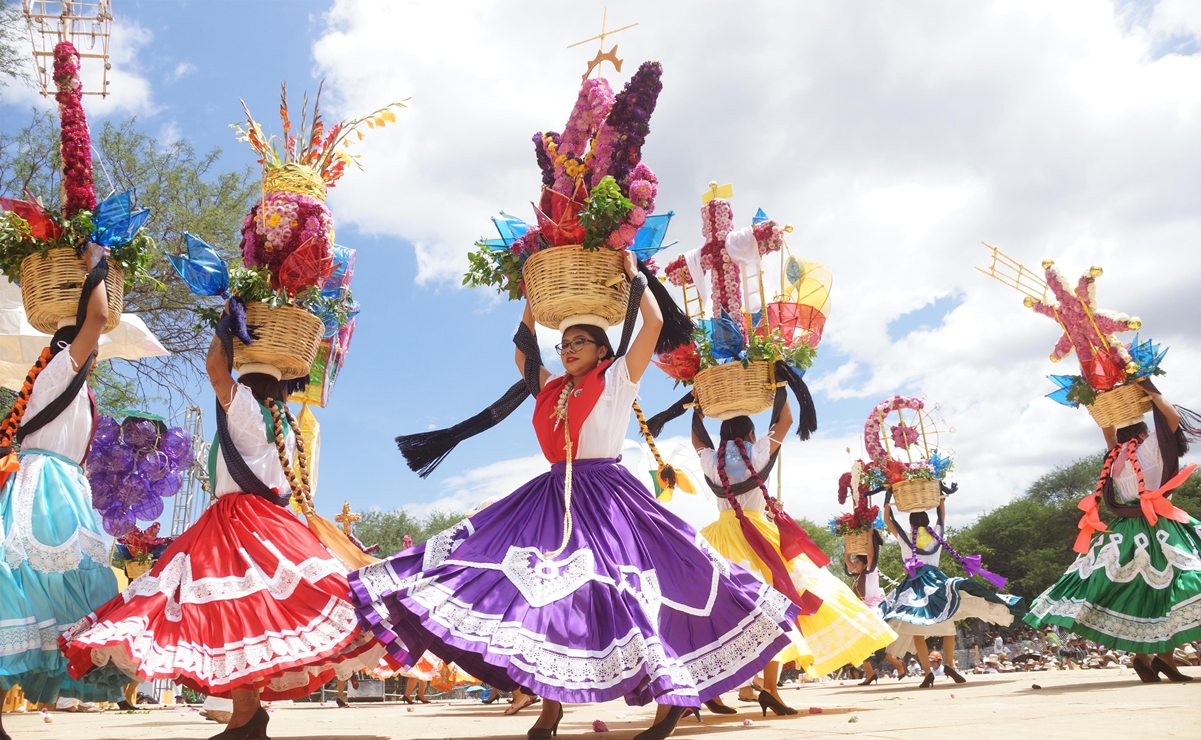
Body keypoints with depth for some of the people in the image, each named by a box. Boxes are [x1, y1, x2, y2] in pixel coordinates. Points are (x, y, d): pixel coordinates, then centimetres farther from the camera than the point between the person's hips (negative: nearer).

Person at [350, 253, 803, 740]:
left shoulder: (618, 379, 4)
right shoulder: (553, 389, 18)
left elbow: (654, 323, -1)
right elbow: (522, 355, 33)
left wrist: (633, 275, 10)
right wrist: (533, 303, 29)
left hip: (606, 497, -5)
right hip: (554, 499, 6)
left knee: (620, 593, -11)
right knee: (542, 593, -4)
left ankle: (671, 695, 5)